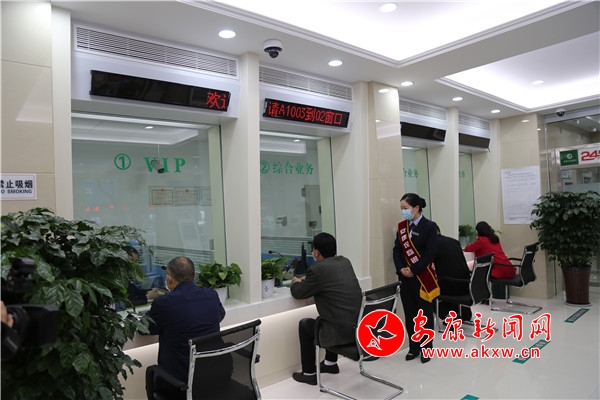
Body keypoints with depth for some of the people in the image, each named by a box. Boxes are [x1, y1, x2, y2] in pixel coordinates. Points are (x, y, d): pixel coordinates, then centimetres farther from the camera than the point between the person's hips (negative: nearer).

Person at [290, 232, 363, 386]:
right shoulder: (345, 262, 8)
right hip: (360, 325, 7)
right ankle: (331, 363, 45)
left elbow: (298, 293, 0)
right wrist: (308, 280, 28)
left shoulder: (317, 270, -14)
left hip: (344, 332, -7)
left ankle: (309, 373, 26)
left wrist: (296, 282, 21)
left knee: (304, 324, 16)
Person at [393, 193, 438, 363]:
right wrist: (401, 268, -10)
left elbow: (430, 253, -15)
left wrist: (413, 270, -17)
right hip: (405, 277, 5)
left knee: (425, 314, 8)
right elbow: (397, 250, 5)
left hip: (423, 277, -5)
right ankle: (413, 347, 25)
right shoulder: (401, 226, 8)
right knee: (409, 314, 12)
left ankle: (426, 348, 22)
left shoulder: (429, 226, -9)